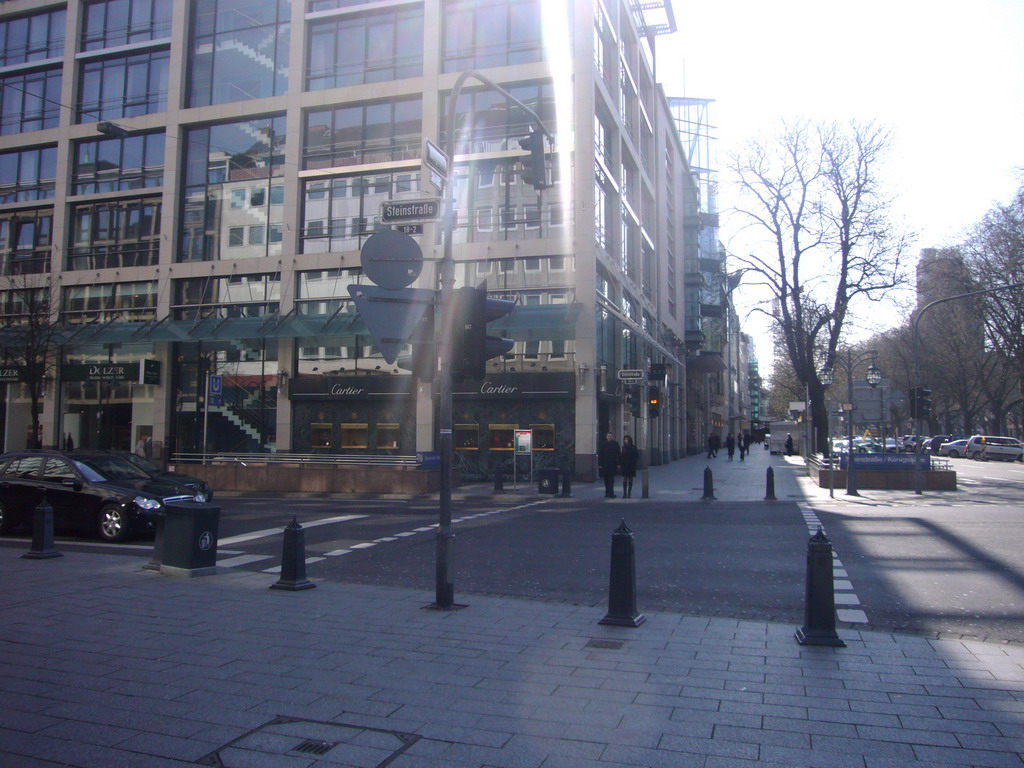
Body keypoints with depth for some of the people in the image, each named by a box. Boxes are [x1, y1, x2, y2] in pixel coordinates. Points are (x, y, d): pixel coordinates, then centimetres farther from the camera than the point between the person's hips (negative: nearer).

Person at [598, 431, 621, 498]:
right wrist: (600, 464, -1)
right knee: (606, 479, 7)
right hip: (605, 465, 2)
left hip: (613, 464, -2)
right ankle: (607, 492, 16)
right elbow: (600, 455, 5)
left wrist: (618, 464, -5)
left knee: (611, 478, -5)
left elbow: (618, 454, 1)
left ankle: (611, 493, -6)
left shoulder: (615, 444, 1)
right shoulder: (603, 444, 6)